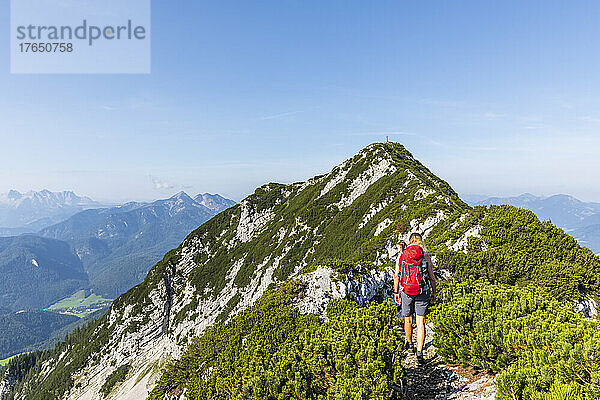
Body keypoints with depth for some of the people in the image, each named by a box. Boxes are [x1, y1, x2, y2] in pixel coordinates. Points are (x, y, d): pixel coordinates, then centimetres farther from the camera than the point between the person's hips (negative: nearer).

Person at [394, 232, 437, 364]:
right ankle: (419, 351, -2)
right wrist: (433, 293, 12)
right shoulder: (426, 257, -4)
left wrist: (396, 292, 9)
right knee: (421, 322, 4)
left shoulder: (401, 255, -2)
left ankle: (410, 344, 36)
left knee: (408, 319, 18)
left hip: (405, 292, 1)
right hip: (422, 292, -1)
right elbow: (432, 278, 0)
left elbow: (396, 276, 0)